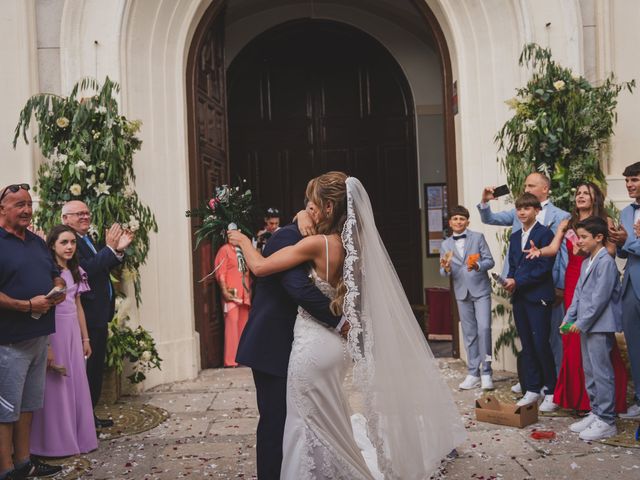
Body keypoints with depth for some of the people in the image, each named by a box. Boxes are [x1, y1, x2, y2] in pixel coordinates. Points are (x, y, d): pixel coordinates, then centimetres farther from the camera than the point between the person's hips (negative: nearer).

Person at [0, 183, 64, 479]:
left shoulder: (37, 242, 14)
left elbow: (56, 276, 21)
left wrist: (60, 290, -1)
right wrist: (28, 305, -24)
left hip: (39, 337, 9)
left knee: (28, 404, 17)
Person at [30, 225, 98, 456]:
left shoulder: (75, 271, 12)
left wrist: (85, 338, 16)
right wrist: (46, 345, -19)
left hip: (73, 332, 6)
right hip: (53, 332, -6)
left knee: (76, 384, 9)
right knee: (55, 386, 0)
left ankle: (77, 437, 20)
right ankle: (55, 442, 11)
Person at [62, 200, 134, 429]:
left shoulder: (86, 239, 14)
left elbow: (102, 268, 14)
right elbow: (86, 270, -27)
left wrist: (118, 250, 0)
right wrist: (110, 247, -24)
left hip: (99, 315, 10)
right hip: (86, 317, -10)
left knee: (96, 367, 17)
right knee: (87, 368, -1)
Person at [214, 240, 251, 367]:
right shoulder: (225, 249, -1)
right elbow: (220, 273, -10)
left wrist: (249, 290, 14)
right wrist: (224, 291, -19)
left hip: (245, 294, 7)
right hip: (232, 294, -7)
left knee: (244, 324, 7)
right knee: (232, 322, -12)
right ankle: (231, 359, -11)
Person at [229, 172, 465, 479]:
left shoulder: (318, 244, -19)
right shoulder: (348, 245, 4)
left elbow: (259, 267, -16)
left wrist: (243, 241, 2)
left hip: (313, 347, -8)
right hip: (331, 344, 8)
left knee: (312, 428, 4)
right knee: (329, 428, 21)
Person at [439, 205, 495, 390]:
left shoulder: (478, 237, 2)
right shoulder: (446, 245, 10)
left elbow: (490, 261, -2)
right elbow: (444, 273, 7)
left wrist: (477, 266, -22)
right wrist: (446, 268, -16)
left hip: (481, 290, -3)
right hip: (462, 293, 3)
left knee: (484, 329, -13)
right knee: (469, 334, 7)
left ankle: (486, 372, -3)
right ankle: (473, 374, 14)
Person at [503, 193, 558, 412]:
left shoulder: (544, 234, -7)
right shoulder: (515, 237, 16)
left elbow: (544, 267, -13)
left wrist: (518, 282, -14)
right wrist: (509, 281, -2)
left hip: (538, 297, -7)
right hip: (519, 297, 7)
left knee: (541, 344, -6)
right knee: (526, 345, 10)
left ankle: (552, 392, 5)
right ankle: (532, 389, 18)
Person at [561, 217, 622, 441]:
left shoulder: (606, 262, -14)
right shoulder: (586, 263, 15)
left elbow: (600, 297, -19)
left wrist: (582, 323, -16)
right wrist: (569, 319, 8)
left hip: (600, 326, -9)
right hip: (585, 326, 9)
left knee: (601, 373, -4)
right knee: (589, 372, 14)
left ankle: (606, 421, 2)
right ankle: (596, 413, 24)